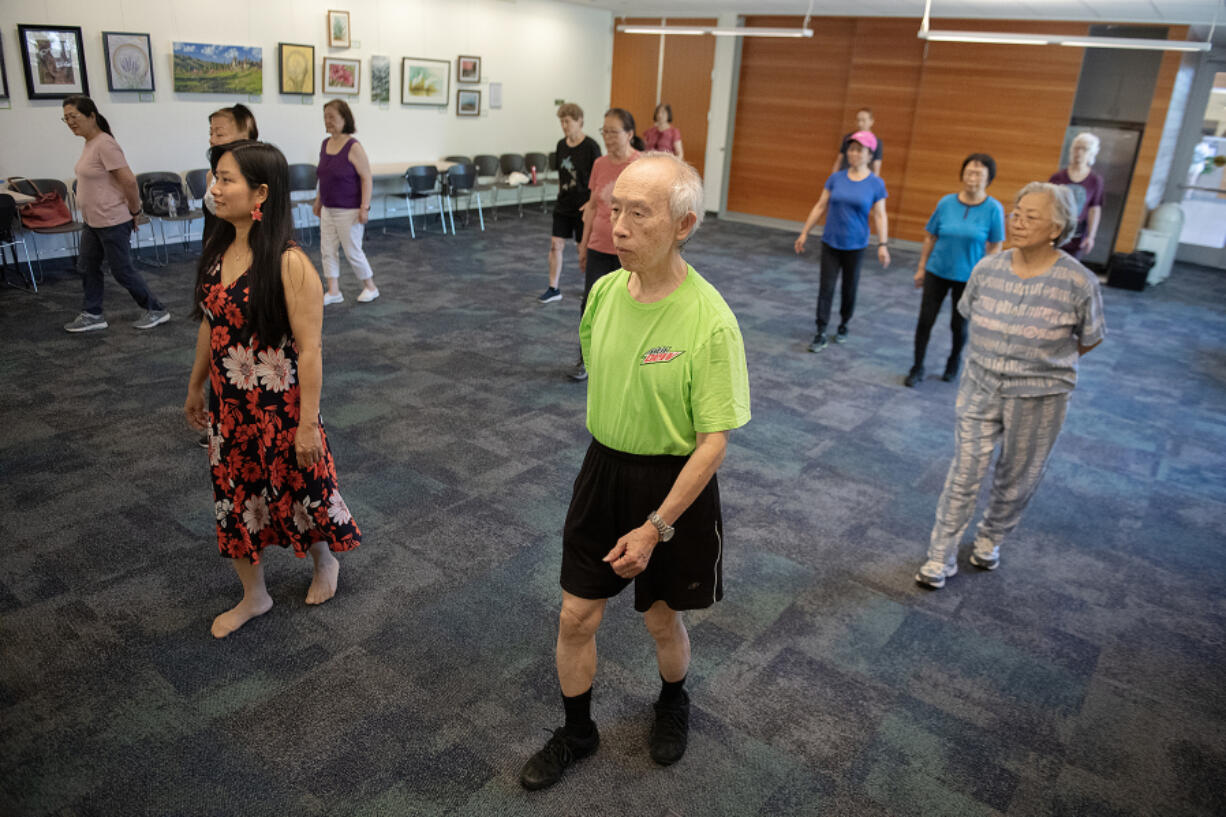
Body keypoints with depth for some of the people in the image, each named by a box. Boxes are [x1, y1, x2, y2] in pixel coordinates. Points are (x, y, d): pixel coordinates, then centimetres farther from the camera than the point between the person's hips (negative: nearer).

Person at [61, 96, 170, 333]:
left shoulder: (104, 145, -19)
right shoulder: (89, 144, 10)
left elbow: (128, 180, -23)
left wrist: (135, 211, -12)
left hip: (112, 222, -10)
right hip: (92, 221, 10)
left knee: (123, 271, 0)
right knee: (87, 267, 14)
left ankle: (156, 311, 13)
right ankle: (92, 315, 23)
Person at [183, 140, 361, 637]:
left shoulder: (290, 265, -22)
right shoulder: (217, 251, -1)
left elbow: (309, 349, -20)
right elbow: (210, 325, 11)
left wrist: (308, 423, -17)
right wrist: (196, 386, 19)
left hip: (280, 407, -6)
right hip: (228, 406, 7)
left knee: (301, 491, 13)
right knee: (233, 498, 16)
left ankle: (325, 563, 44)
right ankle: (254, 596, 37)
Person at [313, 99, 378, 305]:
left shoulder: (353, 147, -14)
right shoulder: (325, 144, 8)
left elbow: (367, 178, -15)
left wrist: (364, 207, -20)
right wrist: (318, 200, 19)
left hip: (348, 210, -7)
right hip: (328, 209, 7)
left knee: (352, 251, 0)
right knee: (327, 250, 6)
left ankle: (370, 288, 18)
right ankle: (334, 292, 14)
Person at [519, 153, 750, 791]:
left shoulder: (709, 320, -24)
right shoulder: (604, 291, -7)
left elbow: (714, 440, -21)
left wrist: (656, 526, -22)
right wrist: (609, 454, 15)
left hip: (672, 481, -4)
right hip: (603, 468, 5)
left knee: (661, 616, 18)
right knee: (576, 616, 12)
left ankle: (673, 703, 51)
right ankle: (576, 732, 38)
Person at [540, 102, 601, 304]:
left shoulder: (590, 146, -14)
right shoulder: (561, 145, 5)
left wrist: (592, 202, -18)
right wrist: (560, 193, 14)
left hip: (583, 206, -6)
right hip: (563, 204, 6)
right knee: (556, 245, 3)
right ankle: (553, 289, 12)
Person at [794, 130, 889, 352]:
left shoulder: (876, 184, -4)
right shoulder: (836, 178, 0)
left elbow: (880, 216, -4)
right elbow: (820, 207, 5)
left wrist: (883, 245, -12)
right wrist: (804, 234, 3)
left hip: (855, 245, -1)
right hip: (830, 242, 1)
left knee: (849, 288, 11)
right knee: (826, 287, -2)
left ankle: (843, 326, 33)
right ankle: (821, 334, 1)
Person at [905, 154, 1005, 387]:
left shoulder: (993, 209, -10)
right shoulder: (946, 203, -5)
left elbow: (995, 247, -5)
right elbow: (930, 237, 3)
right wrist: (921, 268, 5)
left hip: (968, 277, -1)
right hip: (937, 272, 1)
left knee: (959, 325, 11)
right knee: (925, 320, 2)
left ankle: (954, 361, 38)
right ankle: (917, 368, 17)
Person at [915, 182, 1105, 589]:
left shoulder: (1078, 282, -18)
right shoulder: (987, 269, -9)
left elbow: (1090, 339, -3)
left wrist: (1045, 362, 6)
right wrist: (999, 355, 11)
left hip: (1039, 399, -2)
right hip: (981, 387, 2)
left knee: (1017, 479, 16)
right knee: (964, 473, 6)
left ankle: (990, 538, 41)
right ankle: (941, 556, 17)